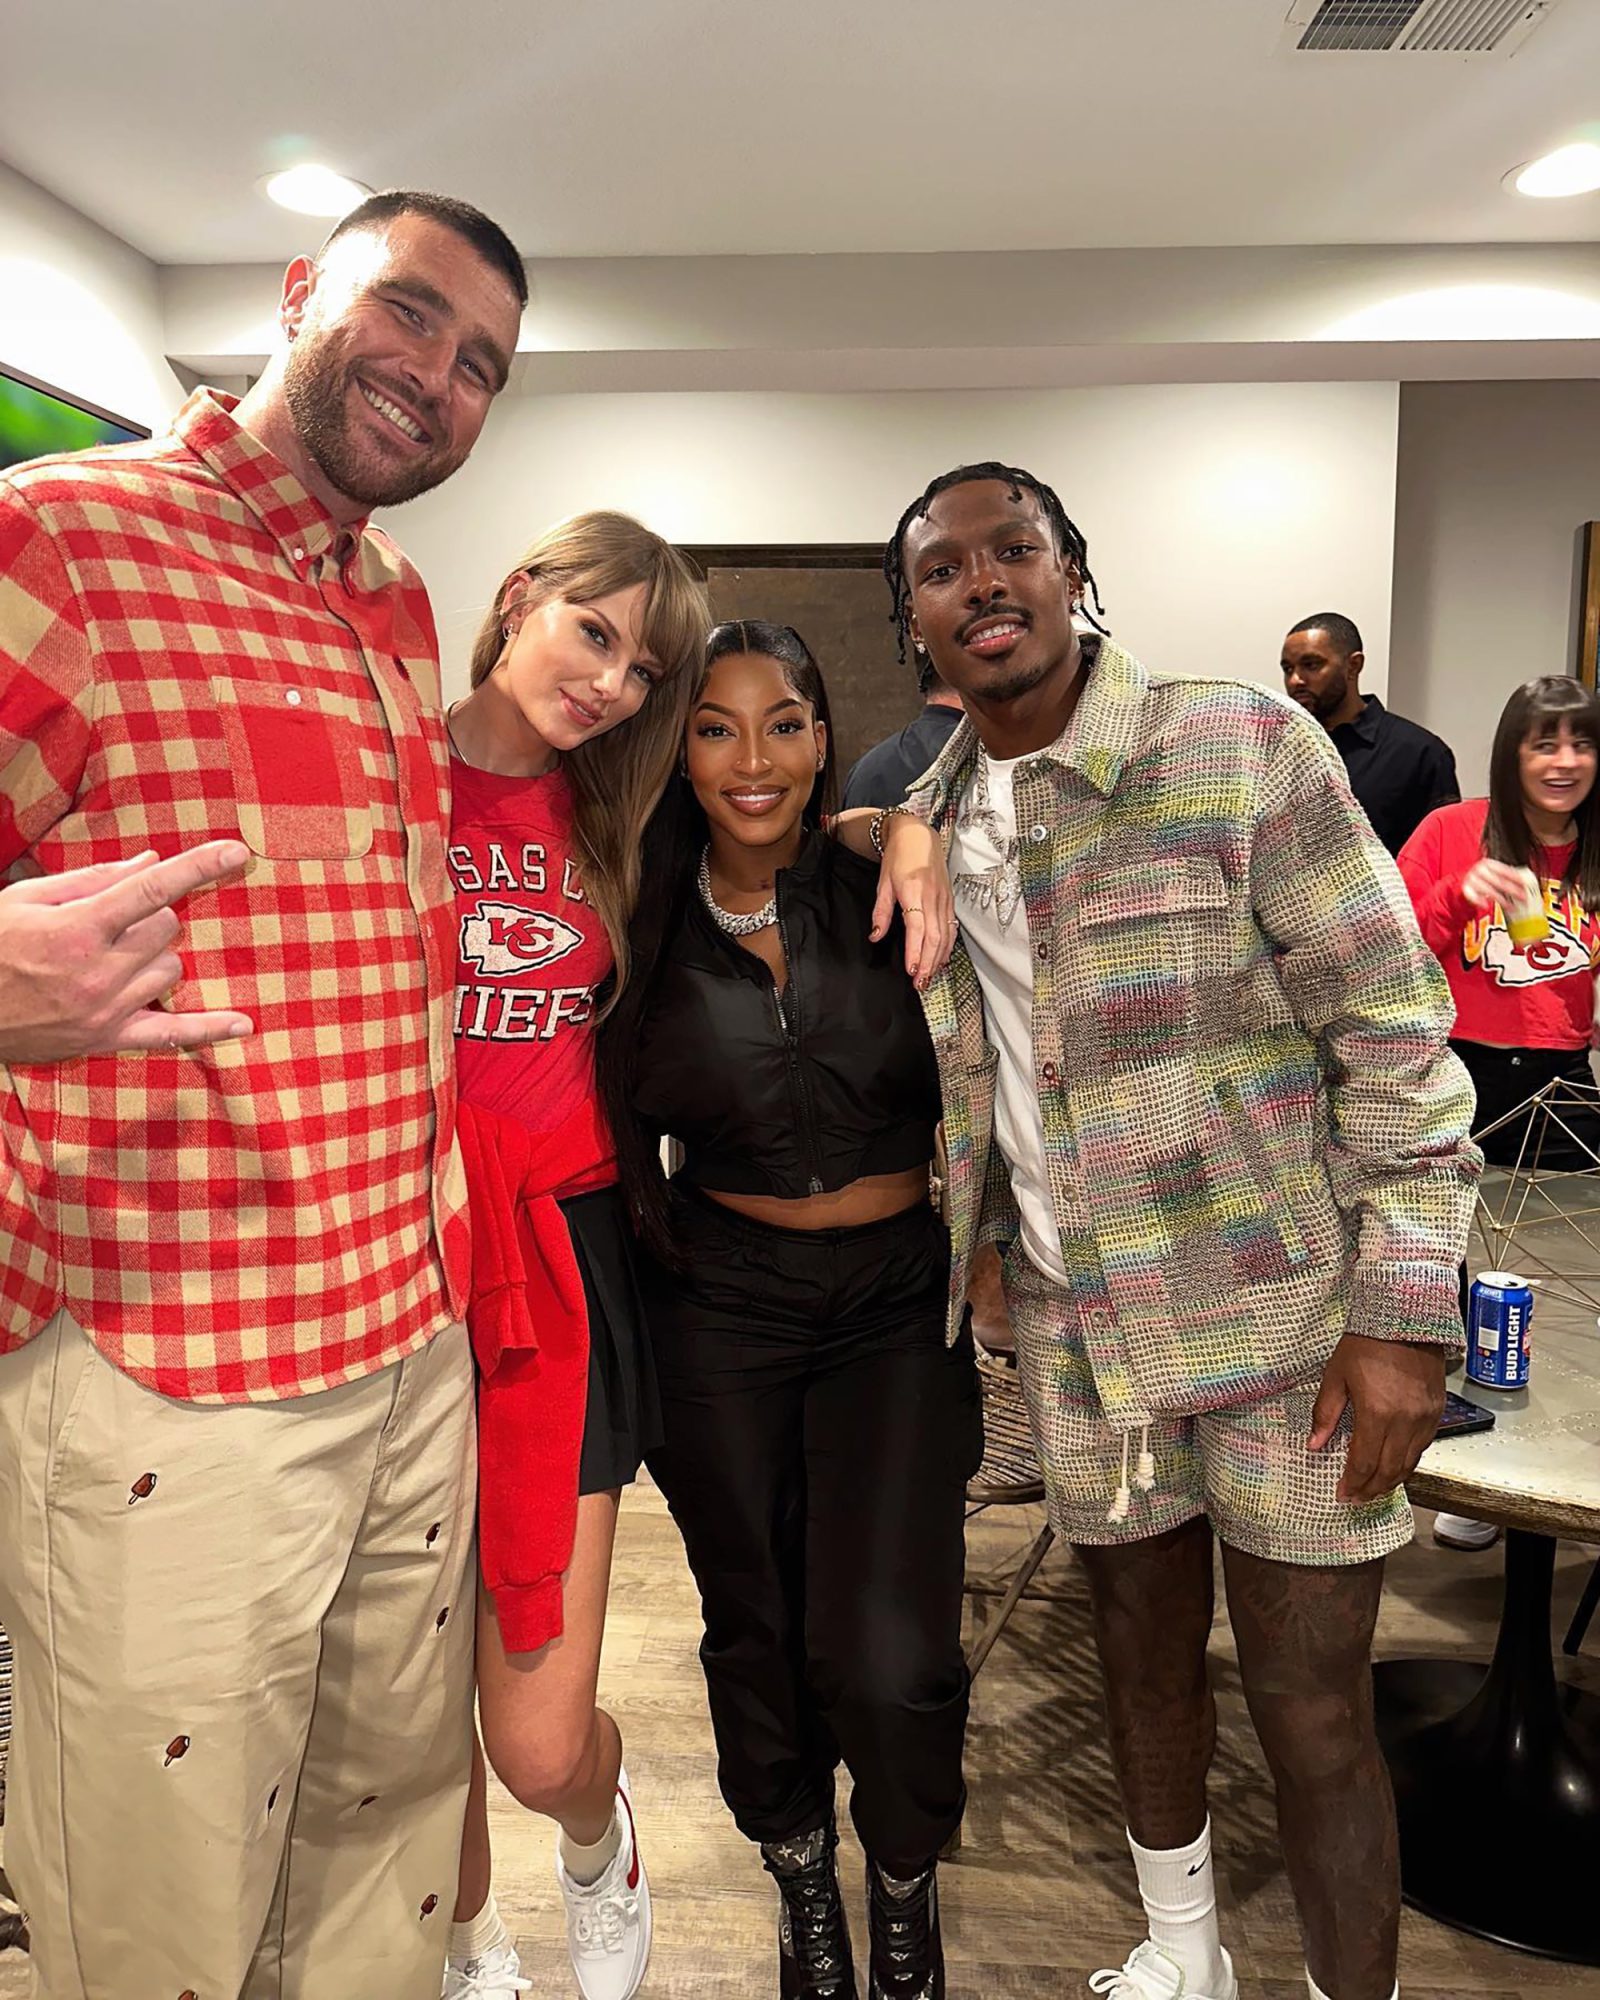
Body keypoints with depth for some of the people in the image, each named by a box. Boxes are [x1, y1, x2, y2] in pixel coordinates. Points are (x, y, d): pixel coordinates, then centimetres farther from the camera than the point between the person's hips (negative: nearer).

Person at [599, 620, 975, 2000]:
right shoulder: (653, 928, -2)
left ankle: (907, 1883, 27)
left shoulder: (892, 889, -6)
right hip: (723, 1307, 2)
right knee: (756, 1631, 15)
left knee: (888, 1659, -9)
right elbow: (630, 1134, 8)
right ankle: (804, 1886, 46)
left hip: (899, 1300, -1)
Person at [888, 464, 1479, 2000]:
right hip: (1077, 1327, 5)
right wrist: (947, 1259, 11)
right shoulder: (924, 824, 4)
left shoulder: (1247, 750, -12)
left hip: (1286, 1316, -4)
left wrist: (1404, 1309, -15)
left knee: (1311, 1711, 6)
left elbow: (1395, 1034, -11)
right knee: (1142, 1650, 21)